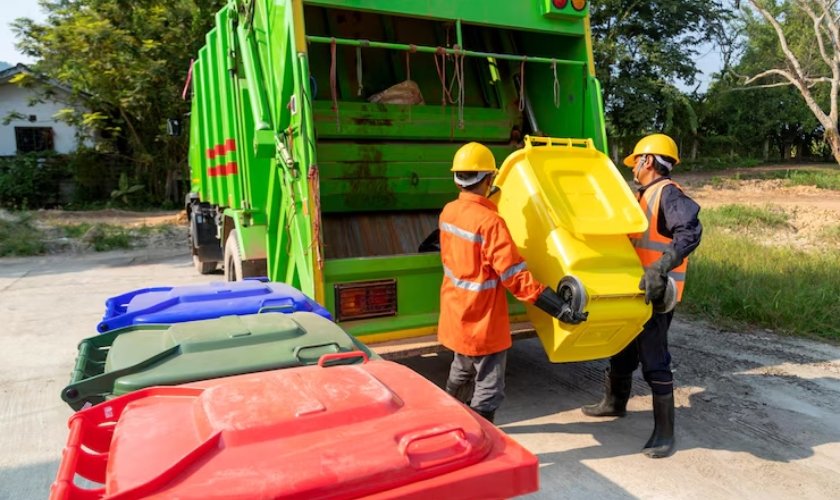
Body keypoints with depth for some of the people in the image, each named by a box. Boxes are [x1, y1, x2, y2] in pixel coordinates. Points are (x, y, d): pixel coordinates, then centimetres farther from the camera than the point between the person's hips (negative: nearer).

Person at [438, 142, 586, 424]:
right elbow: (516, 277, -27)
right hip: (482, 323, -9)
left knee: (461, 373, 30)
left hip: (456, 316, 9)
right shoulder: (489, 222, -25)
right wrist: (559, 308, -25)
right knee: (488, 390, 5)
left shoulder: (448, 212, -1)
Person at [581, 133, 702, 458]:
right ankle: (614, 402, 41)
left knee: (654, 362, -3)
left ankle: (664, 432, 9)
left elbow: (690, 232, -31)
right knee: (622, 350, 22)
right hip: (633, 291, 10)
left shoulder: (667, 194, -15)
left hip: (656, 296, -10)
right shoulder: (644, 195, 15)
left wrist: (661, 267, -40)